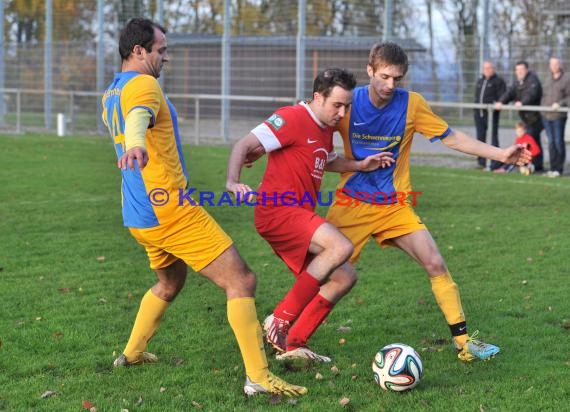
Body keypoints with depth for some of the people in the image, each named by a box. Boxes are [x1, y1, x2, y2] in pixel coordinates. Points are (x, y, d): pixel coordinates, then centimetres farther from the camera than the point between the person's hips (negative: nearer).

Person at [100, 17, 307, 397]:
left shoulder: (112, 93, 15)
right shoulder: (143, 85, -14)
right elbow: (139, 117, -38)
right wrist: (136, 146, -59)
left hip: (140, 216, 10)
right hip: (169, 209, -10)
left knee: (171, 281, 33)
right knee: (241, 280, -10)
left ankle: (132, 353, 38)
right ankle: (258, 377, -16)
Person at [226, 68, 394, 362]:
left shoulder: (325, 128, 16)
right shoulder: (293, 118, -12)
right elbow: (244, 145, -16)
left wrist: (360, 165, 21)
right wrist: (232, 181, -33)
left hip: (299, 217, 10)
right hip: (277, 211, -10)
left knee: (344, 278, 8)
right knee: (341, 247, -28)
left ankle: (292, 344, 10)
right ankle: (279, 322, -20)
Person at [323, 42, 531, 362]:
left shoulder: (412, 103, -6)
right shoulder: (349, 102, -10)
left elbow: (452, 138, 1)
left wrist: (500, 154, -5)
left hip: (395, 205, 2)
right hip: (352, 203, -2)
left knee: (436, 265, -7)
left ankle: (463, 341, 2)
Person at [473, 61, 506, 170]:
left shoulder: (498, 81, -1)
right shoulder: (480, 81, 21)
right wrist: (475, 108, 17)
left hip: (491, 112, -7)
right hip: (479, 112, 7)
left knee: (493, 136, -6)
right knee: (480, 137, 10)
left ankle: (495, 164, -6)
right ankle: (481, 162, 19)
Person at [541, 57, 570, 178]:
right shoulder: (548, 79, 19)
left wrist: (560, 104, -18)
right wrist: (543, 106, 7)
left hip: (559, 116, -6)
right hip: (546, 115, 6)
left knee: (558, 142, -3)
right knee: (551, 142, 7)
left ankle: (559, 169, 2)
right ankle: (553, 168, 11)